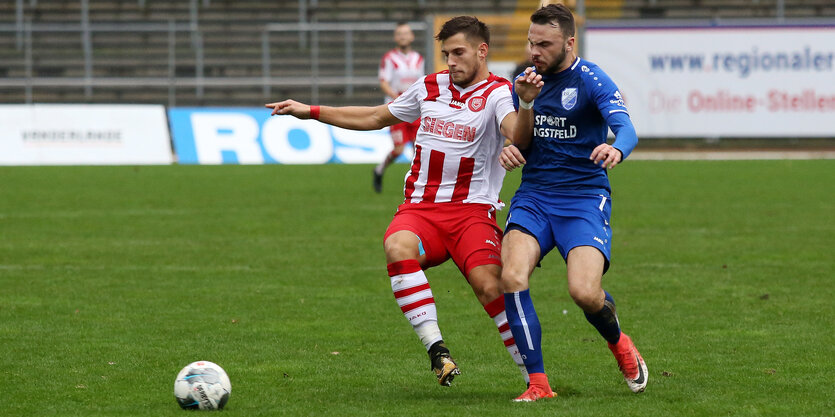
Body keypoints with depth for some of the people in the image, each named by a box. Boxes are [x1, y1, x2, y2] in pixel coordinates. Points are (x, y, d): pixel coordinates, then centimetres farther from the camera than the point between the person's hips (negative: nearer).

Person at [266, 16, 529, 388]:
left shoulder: (497, 94, -2)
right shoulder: (430, 87, 16)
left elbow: (518, 133, -25)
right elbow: (375, 117, 30)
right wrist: (310, 112, 30)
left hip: (472, 210, -4)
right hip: (420, 207, 4)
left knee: (489, 286, -25)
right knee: (398, 247, -31)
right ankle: (436, 349, -32)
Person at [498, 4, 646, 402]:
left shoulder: (591, 81, -8)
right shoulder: (525, 81, 9)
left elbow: (625, 128, -22)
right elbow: (521, 147, 13)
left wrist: (616, 149, -47)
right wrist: (526, 104, -7)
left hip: (585, 199, -4)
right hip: (533, 197, 4)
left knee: (585, 292, -21)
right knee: (512, 277, -22)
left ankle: (618, 342, 17)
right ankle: (538, 383, -14)